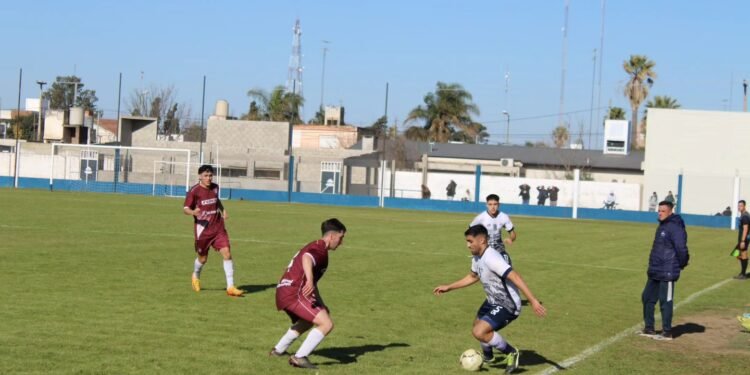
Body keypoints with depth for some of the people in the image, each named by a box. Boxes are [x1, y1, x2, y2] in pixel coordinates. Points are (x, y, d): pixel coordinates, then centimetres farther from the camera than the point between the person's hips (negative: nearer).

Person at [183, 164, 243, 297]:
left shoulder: (215, 188, 6)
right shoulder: (194, 191, -10)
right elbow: (185, 208, -9)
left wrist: (223, 209, 10)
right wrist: (193, 212, -31)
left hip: (218, 227, 4)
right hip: (202, 229, -4)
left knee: (227, 253, -11)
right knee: (203, 258, 10)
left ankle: (230, 287, -8)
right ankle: (196, 276, 45)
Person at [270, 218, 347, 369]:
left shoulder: (314, 247, 24)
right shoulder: (320, 249, -9)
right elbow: (306, 259, -34)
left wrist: (321, 304, 31)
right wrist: (310, 280, -51)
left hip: (283, 292, 11)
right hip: (294, 293, -11)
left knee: (307, 321, 35)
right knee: (326, 324, -16)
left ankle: (278, 350, 45)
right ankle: (300, 357, -15)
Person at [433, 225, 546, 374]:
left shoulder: (491, 258, -29)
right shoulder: (477, 257, 2)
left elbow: (515, 277, -36)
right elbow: (472, 277, 23)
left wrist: (533, 301, -43)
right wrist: (448, 287, 23)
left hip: (507, 306, -10)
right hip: (493, 301, 10)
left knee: (479, 332, -23)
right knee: (478, 325, 29)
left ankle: (511, 353, -2)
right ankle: (487, 356, 59)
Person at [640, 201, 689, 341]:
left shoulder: (675, 228, -17)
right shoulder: (662, 226, 14)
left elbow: (681, 248, -22)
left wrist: (682, 264, -10)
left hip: (667, 273, -10)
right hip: (655, 271, 10)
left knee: (665, 302, -2)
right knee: (647, 298, 14)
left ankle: (667, 333, 6)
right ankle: (649, 329, 23)